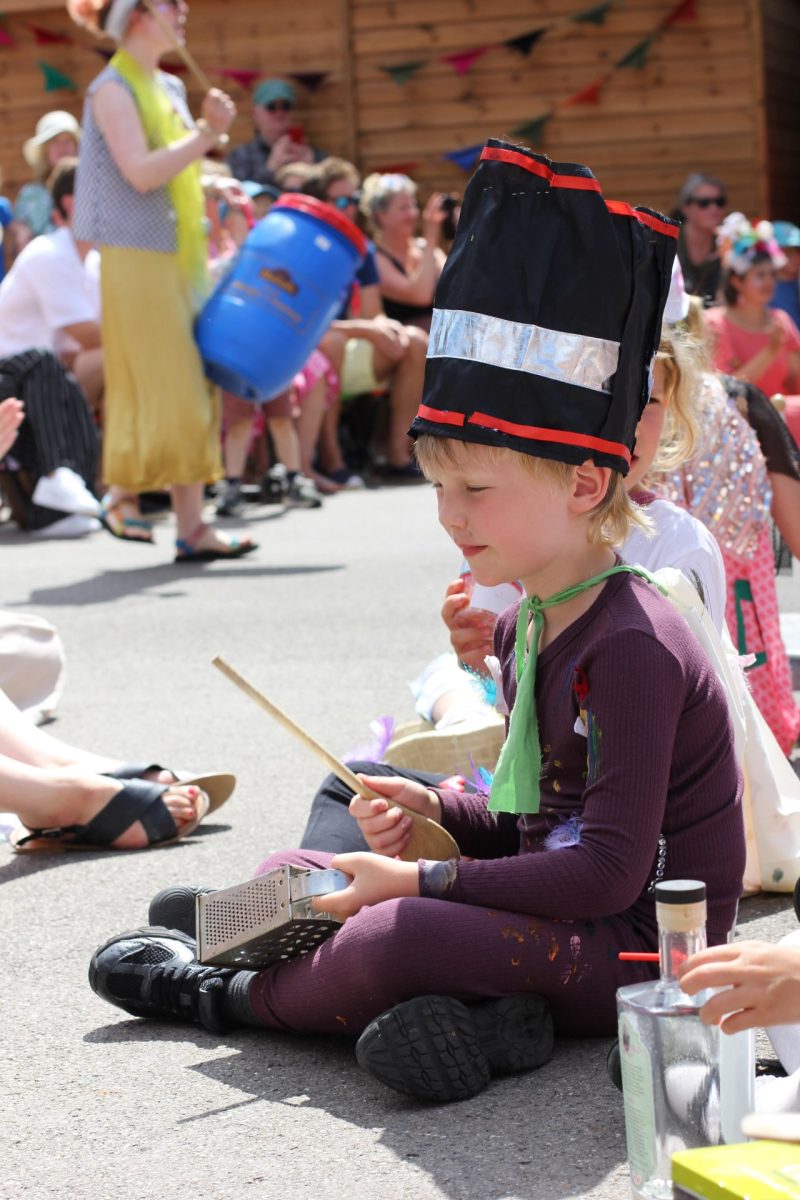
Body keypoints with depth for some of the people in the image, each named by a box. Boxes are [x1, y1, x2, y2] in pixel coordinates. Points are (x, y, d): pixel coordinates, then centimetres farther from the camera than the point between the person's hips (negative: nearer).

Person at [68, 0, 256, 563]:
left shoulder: (170, 88, 16)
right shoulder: (112, 89, -9)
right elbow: (141, 172, -20)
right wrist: (208, 133, -19)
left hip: (183, 257, 8)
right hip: (136, 257, -8)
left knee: (191, 392, 5)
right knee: (159, 388, -8)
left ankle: (192, 526, 7)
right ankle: (122, 491, 9)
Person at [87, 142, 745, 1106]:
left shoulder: (631, 648, -20)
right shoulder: (523, 629, 10)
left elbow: (608, 872, -25)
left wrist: (423, 881, -21)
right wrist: (437, 810, 1)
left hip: (639, 949, -10)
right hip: (558, 917, 10)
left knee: (399, 936, -33)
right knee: (288, 873, 8)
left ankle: (231, 997, -2)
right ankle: (475, 1010, -13)